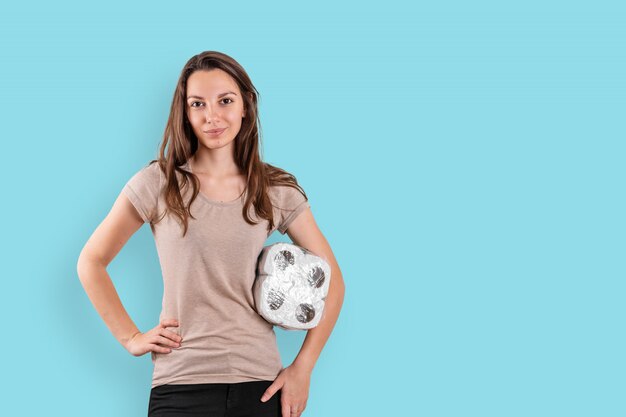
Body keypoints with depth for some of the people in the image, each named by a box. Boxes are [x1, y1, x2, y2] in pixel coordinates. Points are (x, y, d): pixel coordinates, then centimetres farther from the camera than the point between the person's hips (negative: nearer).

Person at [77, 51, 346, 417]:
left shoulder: (278, 191, 3)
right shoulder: (158, 184, -1)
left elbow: (332, 280, 8)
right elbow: (91, 262, 7)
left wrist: (303, 368, -1)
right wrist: (131, 338, -1)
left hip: (260, 385, 1)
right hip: (181, 386, -1)